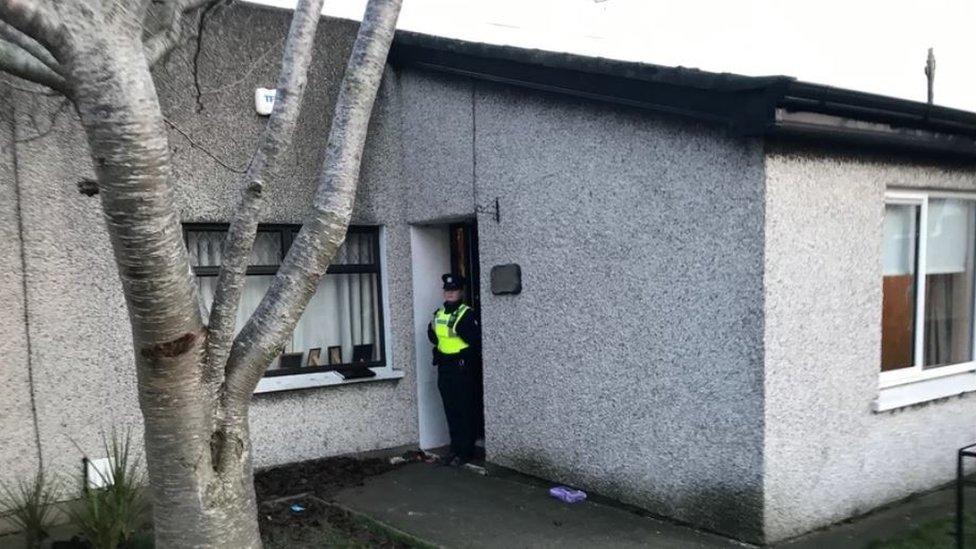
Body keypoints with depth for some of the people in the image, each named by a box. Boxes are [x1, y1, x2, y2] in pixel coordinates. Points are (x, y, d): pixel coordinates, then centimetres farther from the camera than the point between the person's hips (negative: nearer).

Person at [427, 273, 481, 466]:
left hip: (462, 368, -7)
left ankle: (465, 451, 4)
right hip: (444, 368, 7)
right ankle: (455, 449, 21)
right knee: (450, 411, 12)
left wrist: (461, 330, -25)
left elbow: (476, 340, -17)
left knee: (465, 411, -2)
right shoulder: (439, 314, 13)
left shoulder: (467, 314, -9)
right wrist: (432, 330, 4)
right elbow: (434, 339, 22)